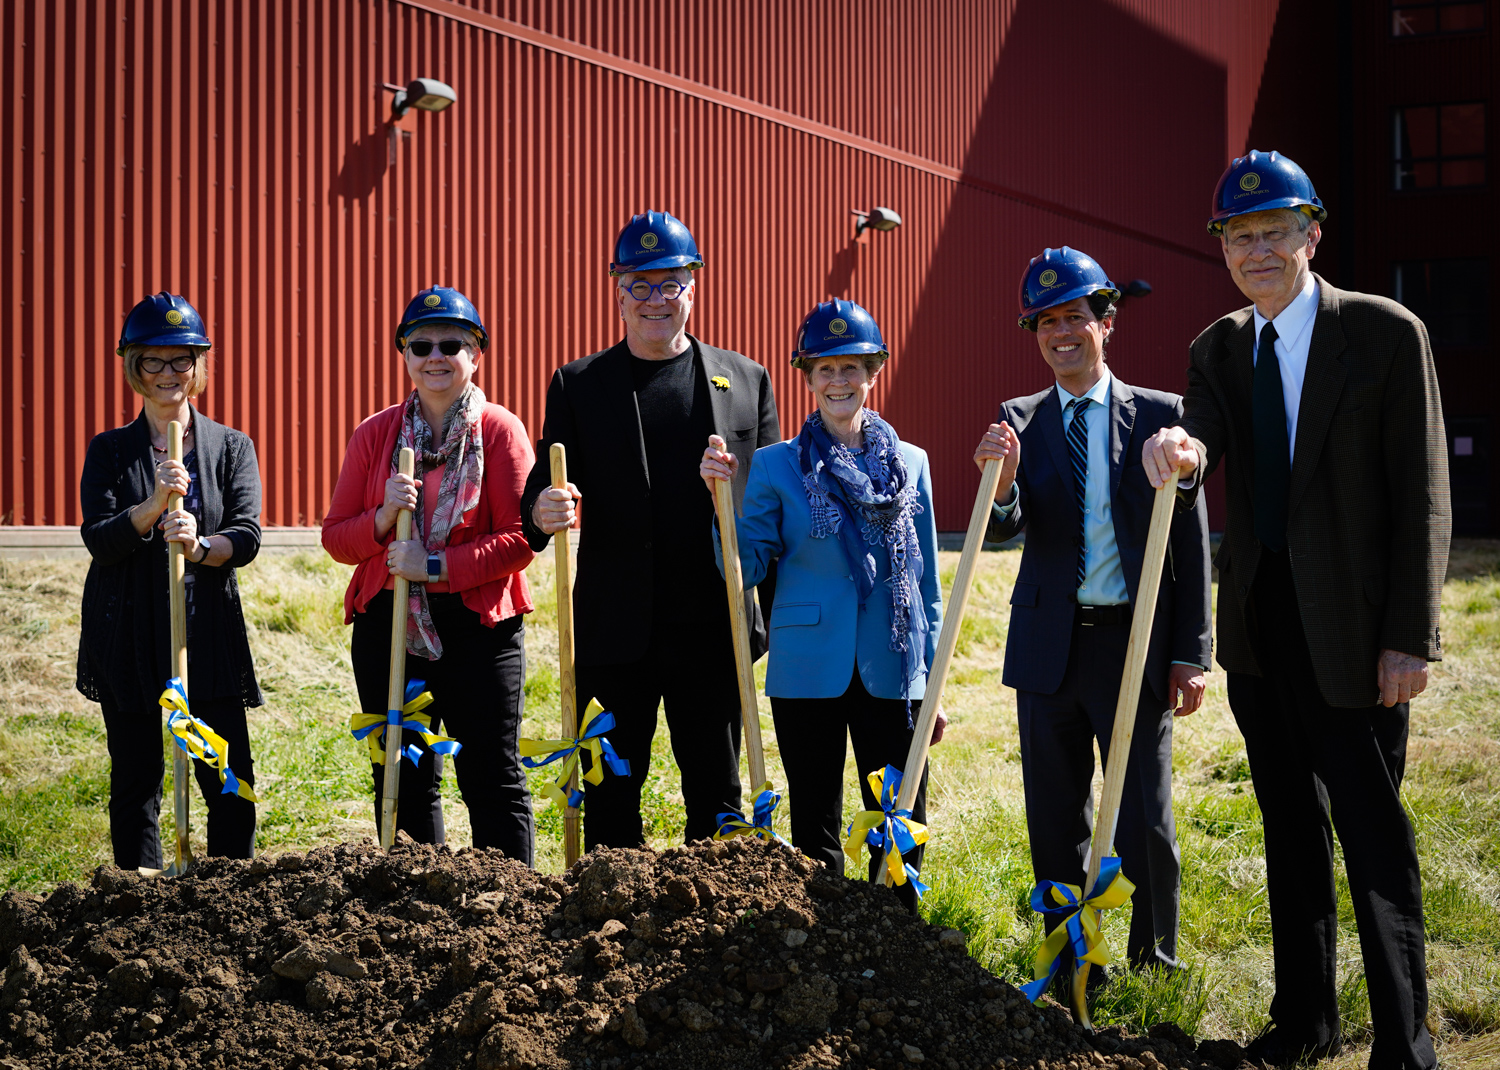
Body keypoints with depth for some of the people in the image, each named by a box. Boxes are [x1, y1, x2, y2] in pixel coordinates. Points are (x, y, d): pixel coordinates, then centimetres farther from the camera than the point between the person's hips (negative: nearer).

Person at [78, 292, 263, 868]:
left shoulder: (232, 447, 8)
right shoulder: (109, 450, 7)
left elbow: (247, 536, -4)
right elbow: (98, 540, -6)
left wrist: (200, 547, -25)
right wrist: (153, 506, -23)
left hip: (209, 630, 0)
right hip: (128, 636, 0)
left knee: (232, 781, -2)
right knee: (135, 781, 6)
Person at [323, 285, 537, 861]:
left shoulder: (500, 430, -2)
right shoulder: (375, 434, 8)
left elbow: (519, 540, -8)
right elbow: (335, 536, 7)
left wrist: (435, 567, -16)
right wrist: (381, 520, -13)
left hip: (478, 624, -4)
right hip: (388, 625, 4)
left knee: (493, 779, 1)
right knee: (402, 780, 10)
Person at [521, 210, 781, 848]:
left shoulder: (746, 380, 9)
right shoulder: (578, 385, 6)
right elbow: (545, 488, 1)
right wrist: (544, 509, -22)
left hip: (714, 629, 1)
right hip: (615, 630, -1)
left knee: (717, 794, 9)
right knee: (611, 793, 5)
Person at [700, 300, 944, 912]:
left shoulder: (909, 465, 6)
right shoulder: (775, 466, 1)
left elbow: (925, 580, 10)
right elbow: (746, 568, -1)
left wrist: (932, 685, 8)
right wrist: (723, 495, -14)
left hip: (891, 675, 1)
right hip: (809, 674, -1)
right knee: (815, 827, 9)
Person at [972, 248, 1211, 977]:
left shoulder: (1159, 415, 0)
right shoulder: (1020, 420, 5)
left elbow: (1190, 542, 0)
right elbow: (1002, 531, -5)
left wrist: (1190, 655, -4)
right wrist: (1002, 482, -28)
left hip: (1134, 643, -2)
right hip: (1050, 644, 2)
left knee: (1145, 820, 1)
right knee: (1055, 821, 10)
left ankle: (1155, 967, 16)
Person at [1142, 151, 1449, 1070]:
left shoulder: (1385, 334, -8)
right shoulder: (1218, 350, 9)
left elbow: (1422, 497, -10)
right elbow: (1200, 442, -9)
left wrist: (1409, 638, -14)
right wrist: (1179, 450, -35)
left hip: (1350, 631, -6)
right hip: (1259, 626, 6)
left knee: (1371, 830, -2)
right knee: (1290, 823, 15)